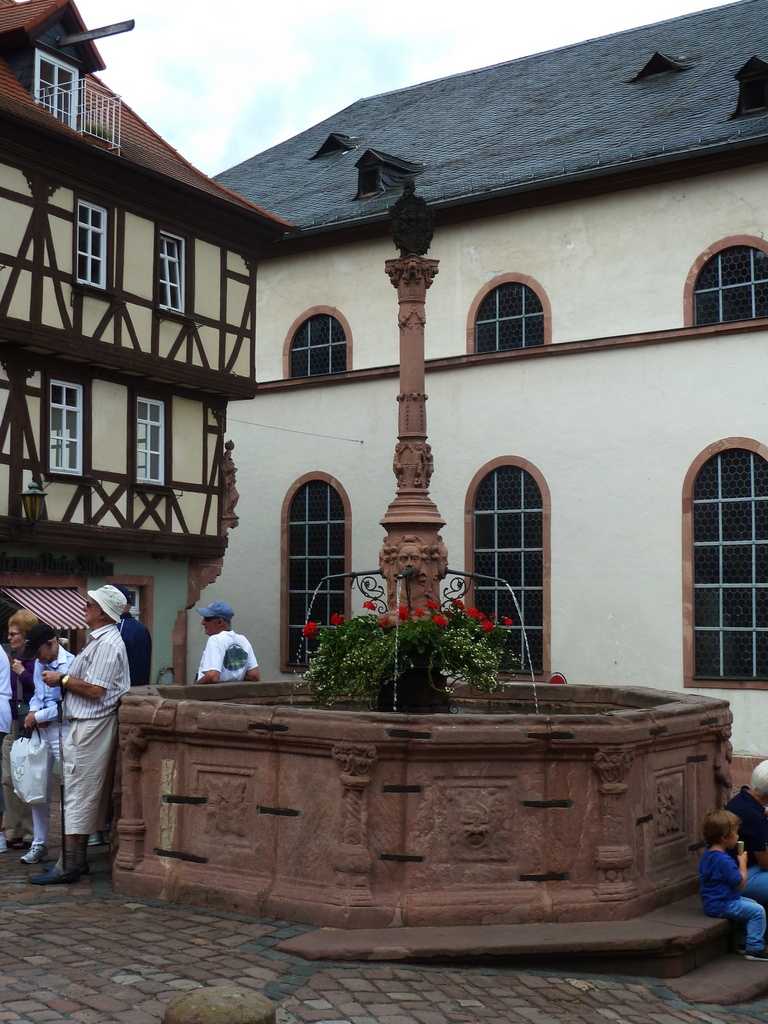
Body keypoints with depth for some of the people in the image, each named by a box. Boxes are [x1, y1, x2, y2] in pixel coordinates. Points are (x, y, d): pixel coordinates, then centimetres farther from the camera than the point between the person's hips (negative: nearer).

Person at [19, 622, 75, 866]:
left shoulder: (70, 664, -13)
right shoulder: (39, 664, 12)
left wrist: (38, 717, -10)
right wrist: (33, 712, 0)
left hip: (62, 731, -7)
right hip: (41, 732, 7)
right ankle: (39, 845, 20)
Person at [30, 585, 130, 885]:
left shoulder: (108, 644, -17)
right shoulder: (100, 640, 17)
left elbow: (94, 690, -22)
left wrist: (61, 679, -11)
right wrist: (64, 678, 9)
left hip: (92, 726, -11)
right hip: (86, 724, 11)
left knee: (78, 793, -8)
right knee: (85, 794, 14)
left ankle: (68, 866, -5)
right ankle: (77, 858, 22)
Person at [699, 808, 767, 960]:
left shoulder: (708, 854, 7)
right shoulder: (724, 860, -27)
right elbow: (740, 883, -20)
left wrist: (738, 862, 15)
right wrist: (742, 862, -10)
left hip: (712, 901, 11)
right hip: (721, 906, -11)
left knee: (751, 905, 22)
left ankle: (744, 943, 26)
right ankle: (755, 949, -4)